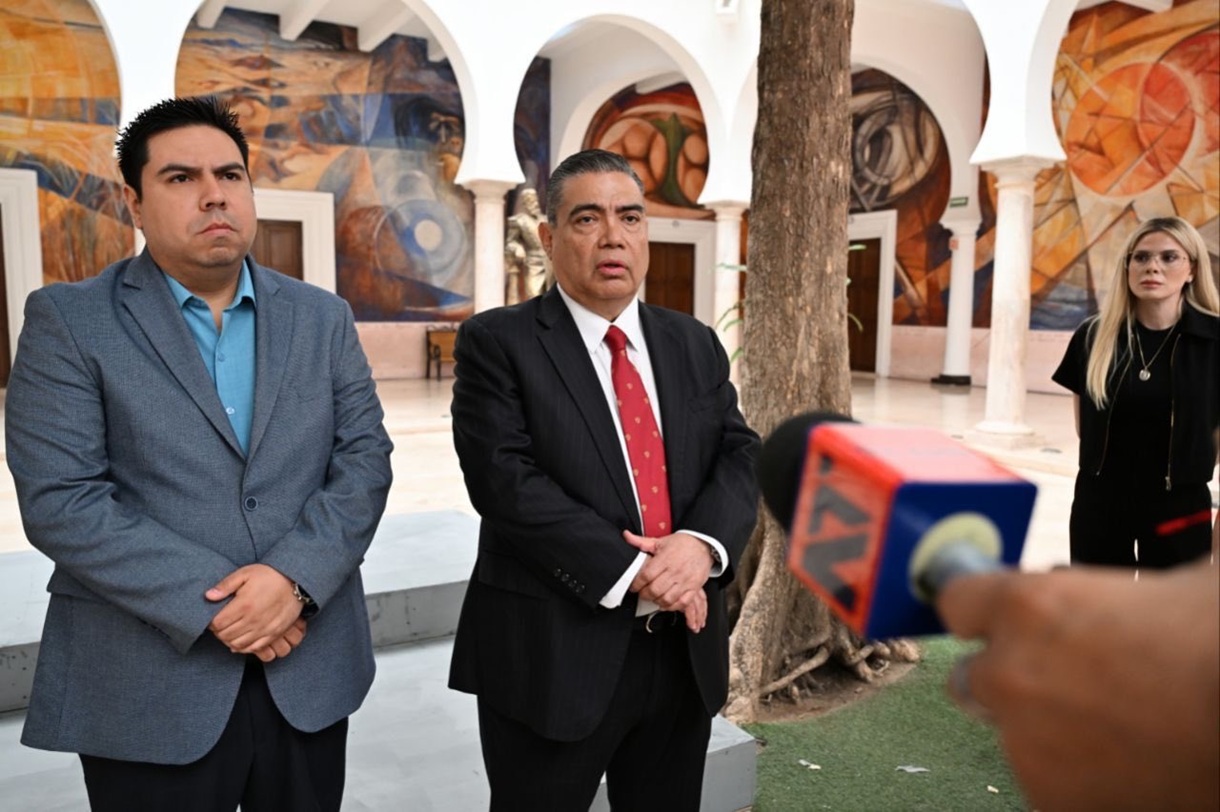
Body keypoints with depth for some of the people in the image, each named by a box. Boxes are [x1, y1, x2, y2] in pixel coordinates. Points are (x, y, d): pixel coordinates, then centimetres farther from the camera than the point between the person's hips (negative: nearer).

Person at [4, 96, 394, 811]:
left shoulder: (324, 318, 5)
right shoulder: (68, 320, -3)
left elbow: (364, 459, -1)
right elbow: (60, 500, -11)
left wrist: (295, 577, -16)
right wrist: (214, 605, -16)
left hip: (310, 670, 3)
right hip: (148, 687, -2)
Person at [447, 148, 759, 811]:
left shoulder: (695, 345, 9)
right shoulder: (496, 342, -7)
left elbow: (741, 457, 3)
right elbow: (506, 481, -17)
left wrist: (701, 543, -17)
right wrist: (630, 572, -21)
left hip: (683, 652, 5)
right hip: (552, 655, -4)